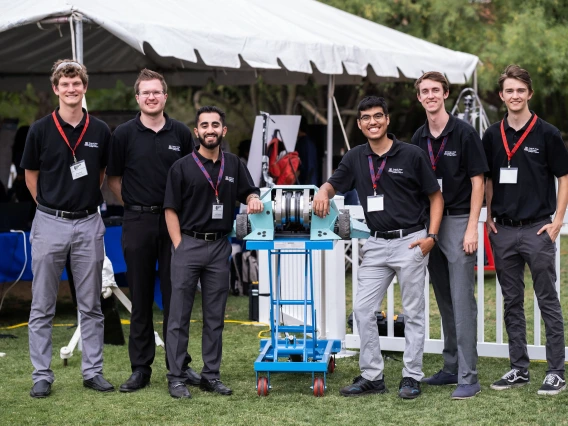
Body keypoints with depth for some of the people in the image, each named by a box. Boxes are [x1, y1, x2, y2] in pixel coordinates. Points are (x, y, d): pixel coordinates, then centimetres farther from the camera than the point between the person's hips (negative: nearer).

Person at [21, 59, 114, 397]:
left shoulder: (100, 131, 2)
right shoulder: (41, 130, -4)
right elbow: (31, 176, 6)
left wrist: (85, 201, 10)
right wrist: (52, 204, 8)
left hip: (88, 223, 2)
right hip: (50, 223, -1)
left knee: (91, 305, 8)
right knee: (43, 307, 4)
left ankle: (93, 371, 17)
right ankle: (42, 375, 11)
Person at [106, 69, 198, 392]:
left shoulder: (181, 133, 4)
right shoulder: (124, 134, 0)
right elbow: (114, 178, 7)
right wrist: (135, 204, 3)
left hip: (174, 221, 1)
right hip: (138, 222, -1)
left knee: (175, 295, 4)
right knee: (141, 297, 4)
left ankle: (180, 363, 13)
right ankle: (141, 368, 10)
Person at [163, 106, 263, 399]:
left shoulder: (234, 165, 7)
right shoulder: (182, 167, -3)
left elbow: (248, 192, 16)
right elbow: (171, 210, -2)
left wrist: (253, 199, -8)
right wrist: (179, 247, -8)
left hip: (220, 246, 3)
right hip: (189, 244, -3)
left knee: (215, 317, 8)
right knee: (179, 315, 0)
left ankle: (211, 375, 16)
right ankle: (176, 377, 5)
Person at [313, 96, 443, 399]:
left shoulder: (412, 155, -7)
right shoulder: (356, 158, 5)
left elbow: (436, 196, -1)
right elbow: (333, 184, 14)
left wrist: (431, 236, -12)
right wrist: (322, 192, -11)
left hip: (410, 242, -5)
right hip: (377, 244, 5)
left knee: (413, 313, 4)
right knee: (363, 310, 2)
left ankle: (412, 377, 13)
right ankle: (372, 377, 12)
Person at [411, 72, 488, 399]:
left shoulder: (464, 133, -8)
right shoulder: (419, 138, 9)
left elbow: (478, 182, -9)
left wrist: (472, 228, -15)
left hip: (459, 222, -6)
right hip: (430, 224, 6)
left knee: (462, 300, -8)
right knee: (445, 301, 12)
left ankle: (468, 377, -6)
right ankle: (452, 367, 21)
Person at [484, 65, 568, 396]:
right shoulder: (493, 136, 8)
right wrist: (489, 217, 7)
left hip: (537, 229, -4)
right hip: (503, 231, 4)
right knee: (512, 303, 10)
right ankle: (519, 369, 19)